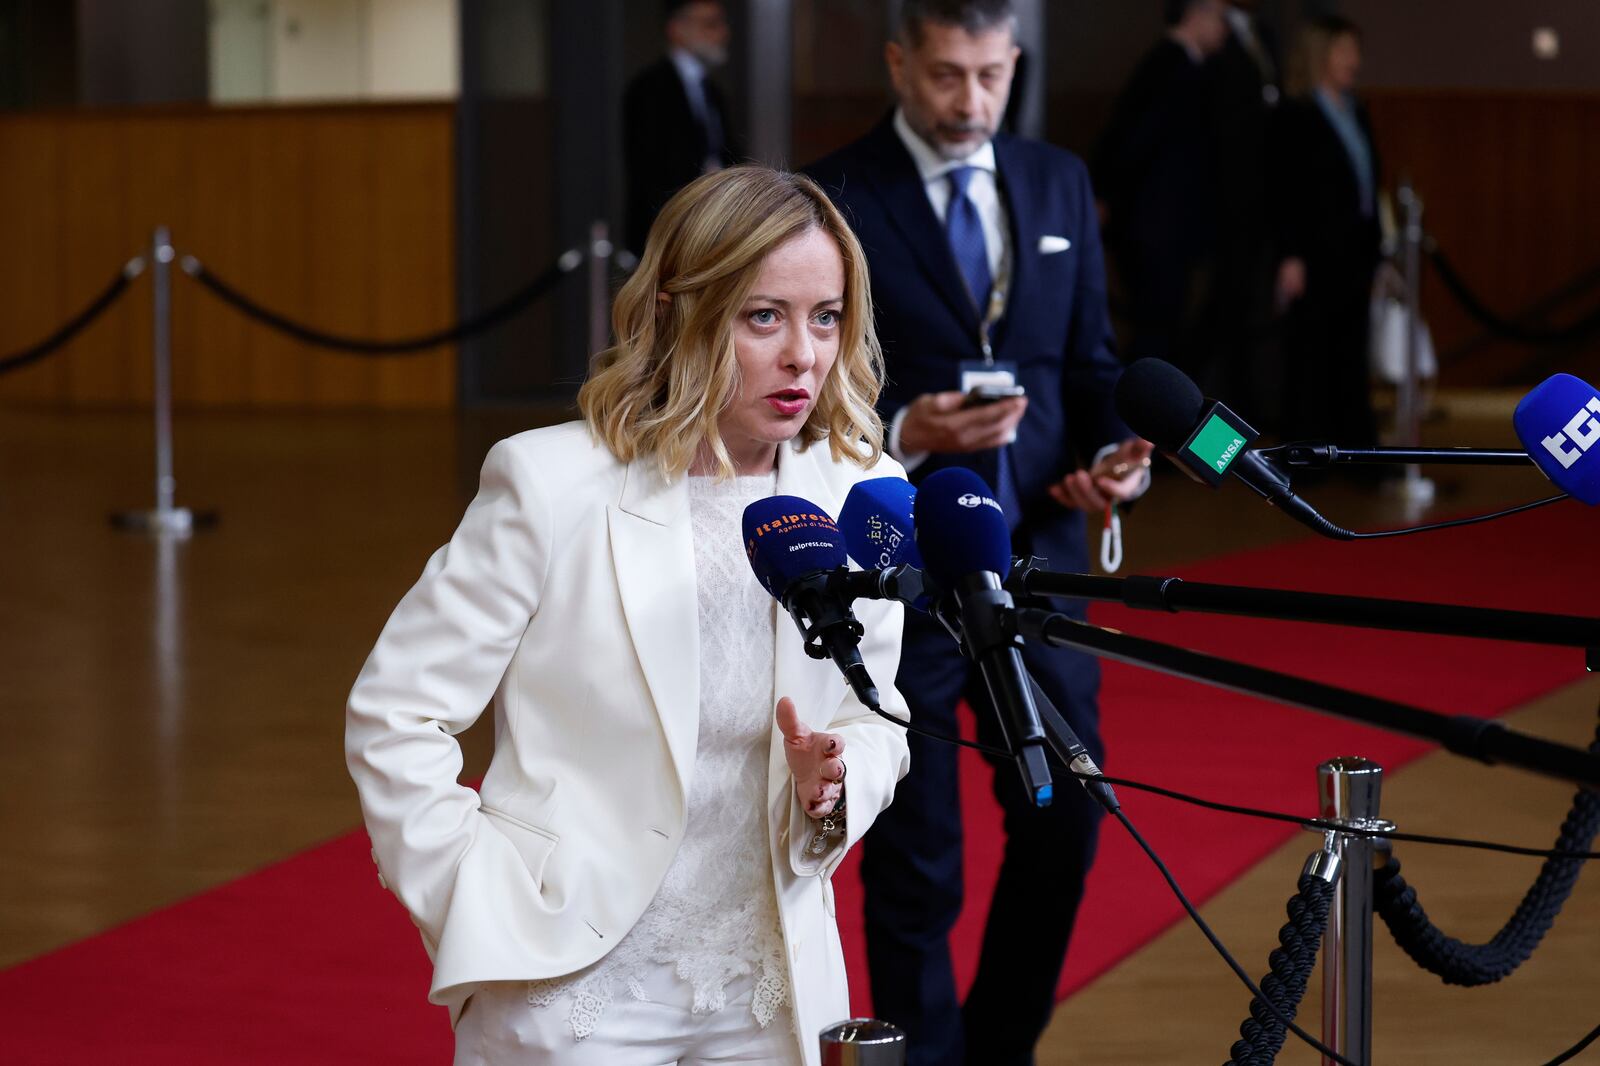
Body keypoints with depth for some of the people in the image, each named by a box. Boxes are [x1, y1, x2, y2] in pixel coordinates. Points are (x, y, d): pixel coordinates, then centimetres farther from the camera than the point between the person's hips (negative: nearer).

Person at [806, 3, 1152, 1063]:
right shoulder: (832, 200, -6)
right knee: (915, 865, 4)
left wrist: (1116, 453, -6)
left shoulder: (1059, 183, 9)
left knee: (1064, 817, 6)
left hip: (1038, 555, 5)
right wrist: (904, 435, -25)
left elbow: (1091, 363, 13)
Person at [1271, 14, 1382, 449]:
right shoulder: (1295, 117, -6)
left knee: (1350, 352, 10)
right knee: (1309, 352, -1)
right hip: (1317, 253, -7)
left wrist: (1375, 244, 10)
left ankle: (1356, 444, 13)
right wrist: (1290, 258, -15)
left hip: (1357, 251, 7)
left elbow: (1368, 183, 14)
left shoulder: (1356, 114, 13)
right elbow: (1285, 193, -10)